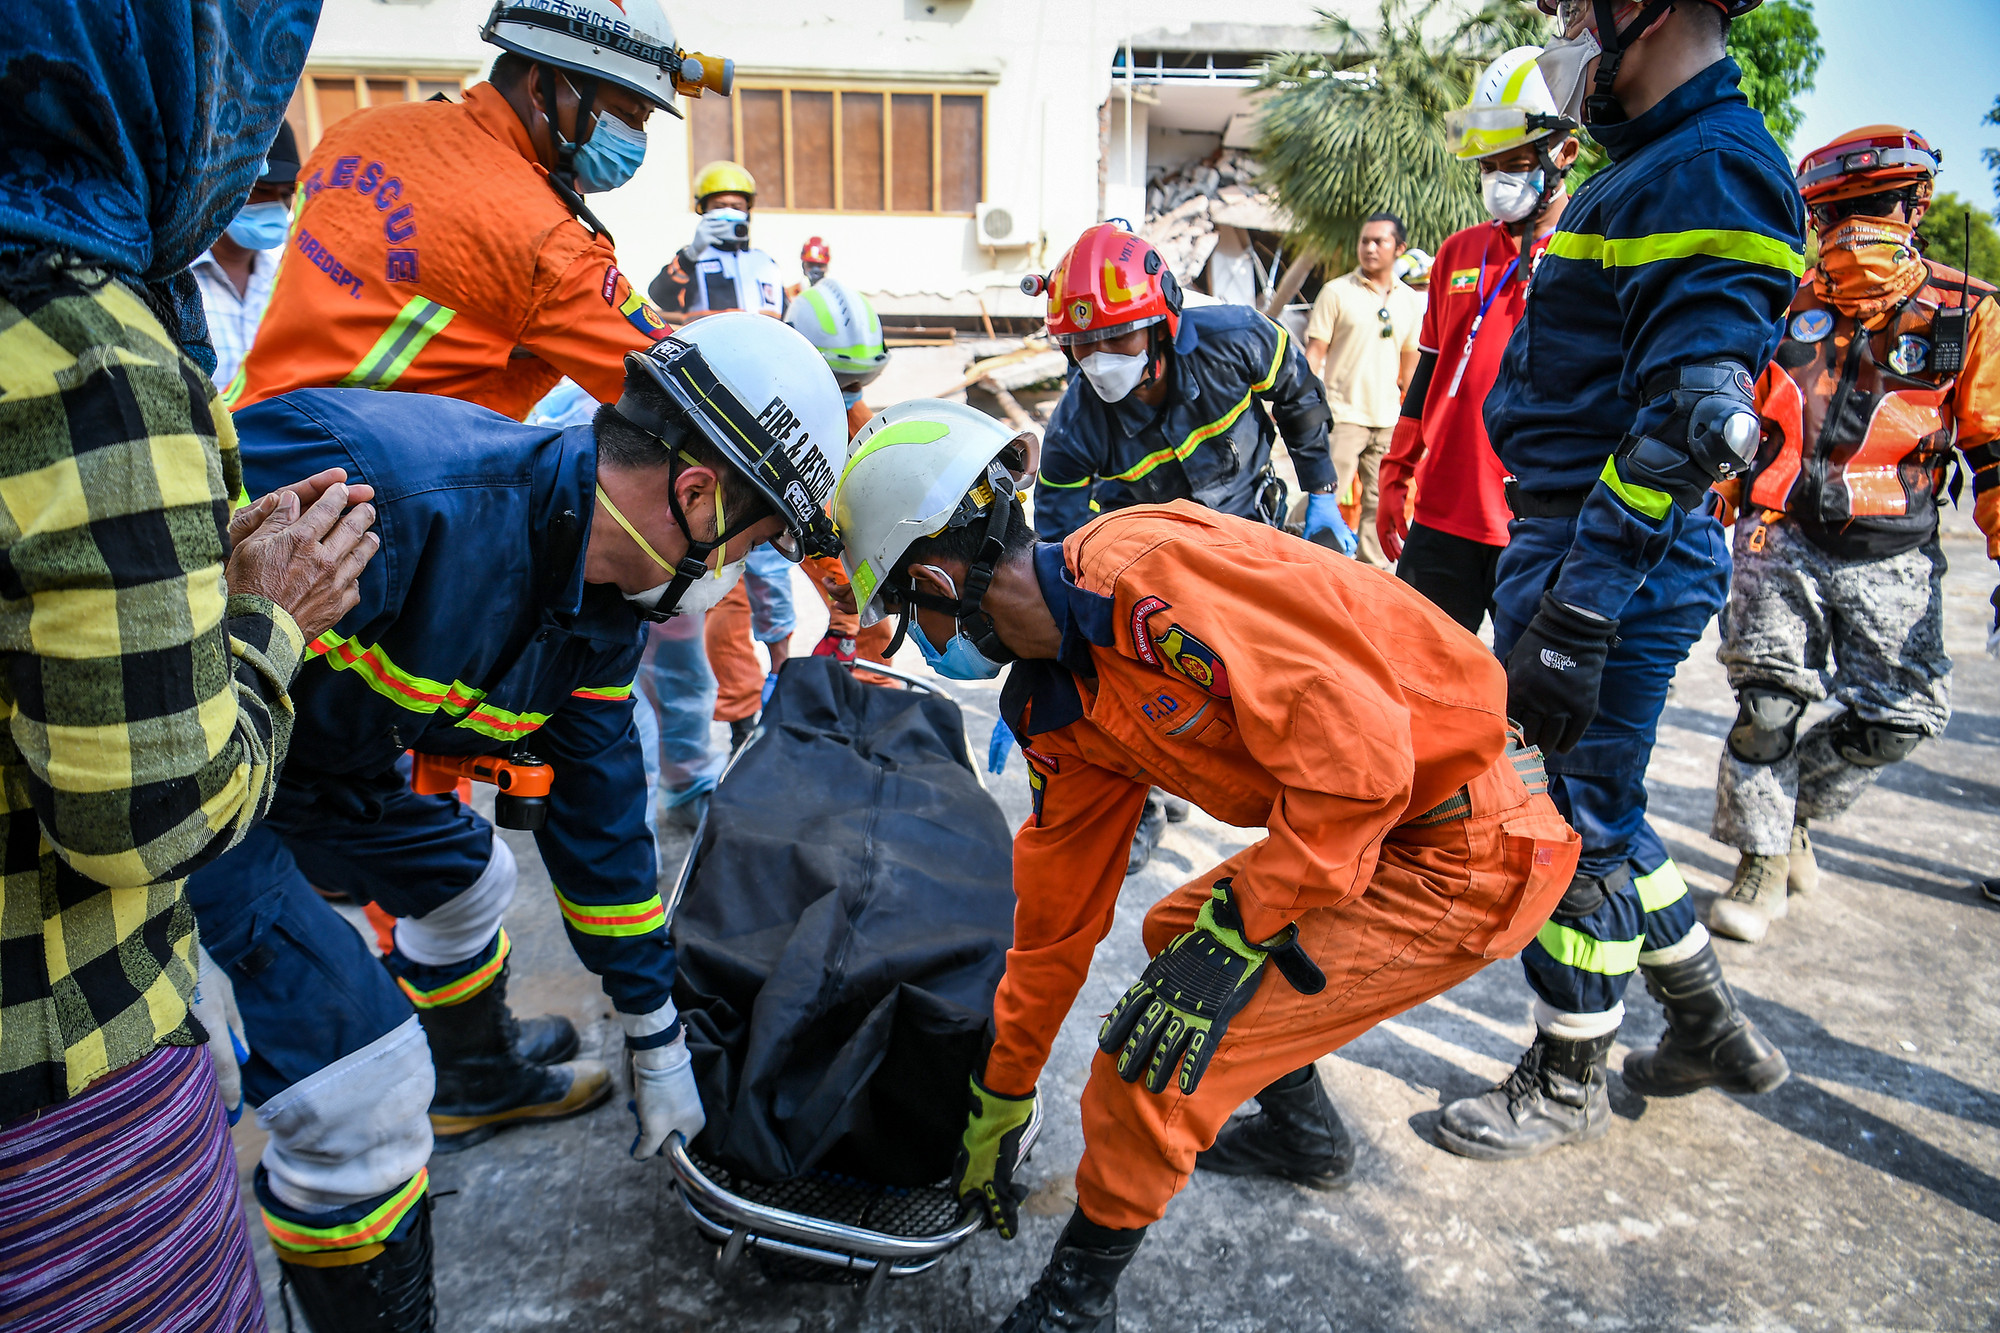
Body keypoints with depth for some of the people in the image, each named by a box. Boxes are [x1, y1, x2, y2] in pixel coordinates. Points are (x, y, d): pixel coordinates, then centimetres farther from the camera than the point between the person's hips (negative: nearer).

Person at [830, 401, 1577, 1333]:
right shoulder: (1058, 710, 6)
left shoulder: (1146, 572, -25)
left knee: (1156, 1060, -9)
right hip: (1391, 827, 9)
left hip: (1471, 853, -9)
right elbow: (1056, 913, 14)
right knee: (1176, 932, 23)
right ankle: (1302, 1133, 45)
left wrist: (1235, 933, -20)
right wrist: (1001, 1100, 22)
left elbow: (1356, 749, -27)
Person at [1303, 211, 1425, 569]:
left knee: (1380, 503, 8)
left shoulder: (1411, 300, 12)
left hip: (1388, 419, 5)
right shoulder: (1336, 292, -1)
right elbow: (1314, 354, -3)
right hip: (1342, 414, -4)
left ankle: (1374, 574, 17)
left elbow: (1410, 363, 19)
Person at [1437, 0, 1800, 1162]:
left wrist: (1574, 620, -27)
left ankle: (1568, 1084, 24)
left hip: (1617, 567, -10)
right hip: (1559, 544, 10)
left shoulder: (1711, 172, -15)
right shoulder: (1655, 164, 18)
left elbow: (1687, 426, -25)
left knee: (1588, 826, 4)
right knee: (1598, 809, 20)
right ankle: (1713, 1024, 38)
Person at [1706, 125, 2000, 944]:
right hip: (1782, 540, 0)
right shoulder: (1788, 305, 7)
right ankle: (1764, 862, 11)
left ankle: (1793, 812, 25)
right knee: (1768, 702, -4)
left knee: (1901, 717, -2)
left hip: (1894, 559, 0)